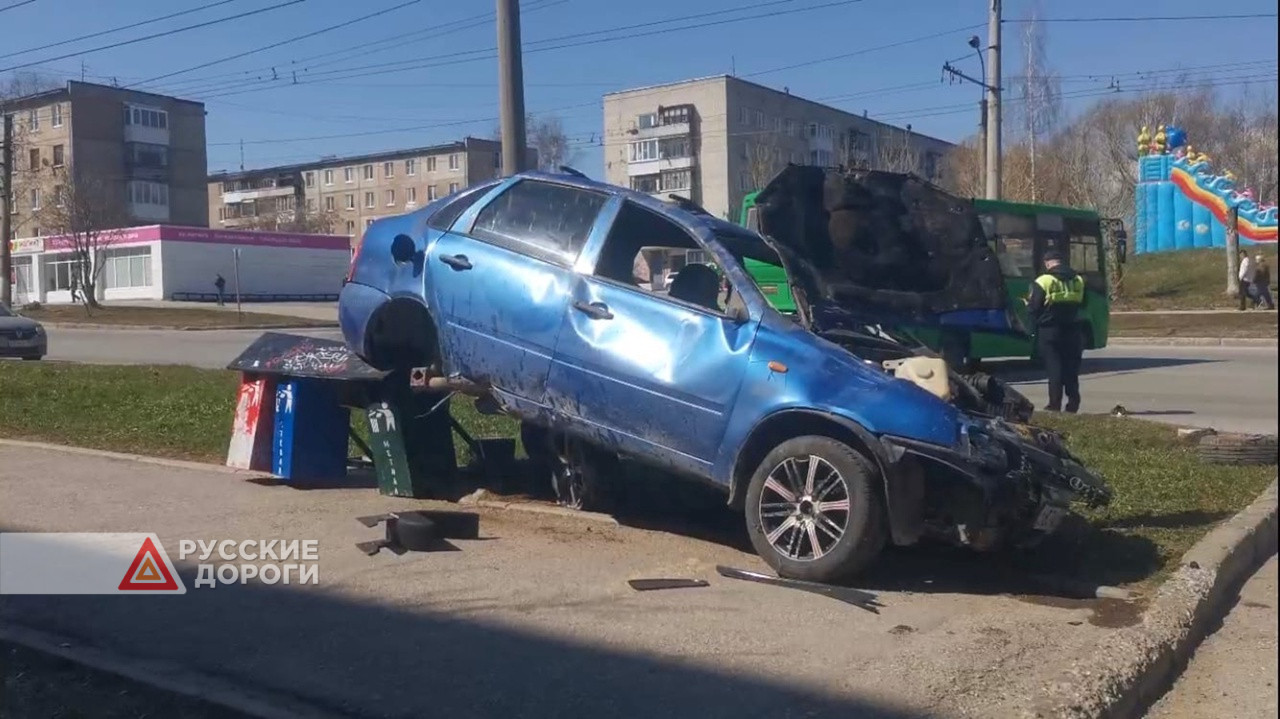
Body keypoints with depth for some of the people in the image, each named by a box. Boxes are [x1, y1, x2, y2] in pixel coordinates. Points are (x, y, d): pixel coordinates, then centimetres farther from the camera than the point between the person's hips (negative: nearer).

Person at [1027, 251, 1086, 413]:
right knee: (1071, 367, 10)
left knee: (1054, 367, -1)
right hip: (1073, 331, 4)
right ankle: (1073, 402, 10)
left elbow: (1033, 309, -10)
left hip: (1050, 332, -4)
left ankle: (1055, 404, -2)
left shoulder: (1043, 282, -12)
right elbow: (1082, 304, 17)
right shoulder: (1078, 281, 6)